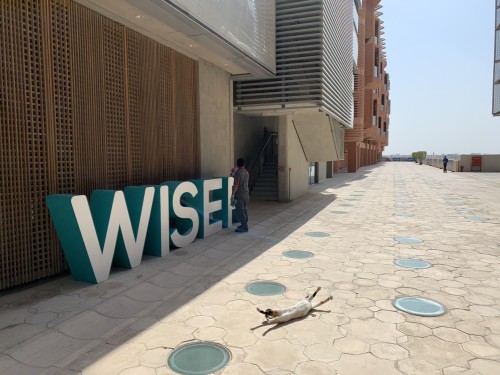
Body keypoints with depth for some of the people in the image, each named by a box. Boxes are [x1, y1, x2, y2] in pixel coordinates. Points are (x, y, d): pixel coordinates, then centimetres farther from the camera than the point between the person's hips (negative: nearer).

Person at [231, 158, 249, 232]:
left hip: (239, 195, -8)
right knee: (244, 210, 16)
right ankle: (245, 225, 23)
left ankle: (244, 227, -5)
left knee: (240, 211, -5)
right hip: (246, 193, 9)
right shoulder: (246, 172, 10)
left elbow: (236, 184, -21)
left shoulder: (238, 172, -15)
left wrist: (233, 194, -19)